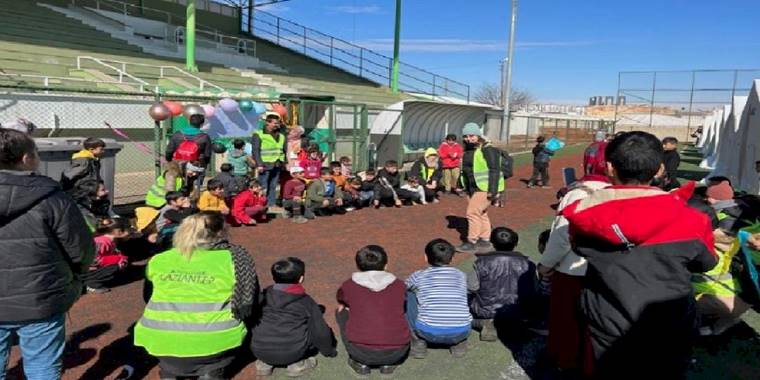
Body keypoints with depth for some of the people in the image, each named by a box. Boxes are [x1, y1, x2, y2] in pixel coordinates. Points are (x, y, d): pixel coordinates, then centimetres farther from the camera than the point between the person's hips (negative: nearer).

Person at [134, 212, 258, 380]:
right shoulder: (234, 258, -3)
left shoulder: (158, 260, 6)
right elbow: (249, 302, 2)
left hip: (161, 341, 3)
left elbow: (148, 298, 20)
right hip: (213, 341, -2)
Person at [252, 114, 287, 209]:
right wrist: (259, 164, -14)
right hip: (265, 165, -6)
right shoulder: (258, 135, -1)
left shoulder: (281, 136, 17)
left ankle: (272, 204, 15)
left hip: (276, 165, 6)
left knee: (273, 186, 8)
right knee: (263, 187, -6)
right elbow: (255, 150, -7)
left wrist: (282, 162, 13)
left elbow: (284, 150, 24)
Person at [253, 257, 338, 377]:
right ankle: (296, 363, 6)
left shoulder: (264, 295, 11)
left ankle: (264, 363, 13)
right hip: (292, 353, -2)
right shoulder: (306, 301, 5)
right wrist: (329, 351, 29)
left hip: (260, 351, 3)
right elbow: (320, 331, 9)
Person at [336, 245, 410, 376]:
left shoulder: (348, 286, 9)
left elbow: (341, 308, 31)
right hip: (396, 353, 2)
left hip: (361, 352, -1)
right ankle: (388, 363, 18)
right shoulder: (399, 285, 11)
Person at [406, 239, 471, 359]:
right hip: (460, 333, 3)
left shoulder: (419, 276, 8)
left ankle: (419, 342, 15)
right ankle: (459, 343, 18)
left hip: (429, 333, -3)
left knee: (408, 296, 19)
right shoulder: (461, 276, 15)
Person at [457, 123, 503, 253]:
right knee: (481, 214, 14)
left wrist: (493, 191, -25)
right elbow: (466, 170, 20)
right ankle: (485, 242, 24)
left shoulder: (487, 149, -17)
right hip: (474, 188, 9)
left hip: (485, 188, -9)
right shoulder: (468, 151, 11)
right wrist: (464, 187, 20)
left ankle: (471, 243, -1)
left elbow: (494, 170, -21)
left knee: (473, 213, -10)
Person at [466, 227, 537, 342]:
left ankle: (483, 323, -1)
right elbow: (532, 295, 0)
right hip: (516, 315, 3)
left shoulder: (482, 262, -11)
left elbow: (470, 288, -13)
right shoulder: (526, 264, -6)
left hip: (486, 311, -2)